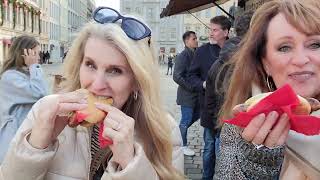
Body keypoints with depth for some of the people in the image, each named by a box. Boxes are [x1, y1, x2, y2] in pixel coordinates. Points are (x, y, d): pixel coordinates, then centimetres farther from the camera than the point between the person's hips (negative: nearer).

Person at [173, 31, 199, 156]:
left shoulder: (196, 54, 9)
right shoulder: (182, 56, -15)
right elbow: (177, 77, -21)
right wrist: (192, 87, -18)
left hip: (196, 94, 8)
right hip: (187, 95, -8)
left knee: (196, 115, 18)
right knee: (186, 120, 2)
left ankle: (179, 133, 36)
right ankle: (183, 146, 19)